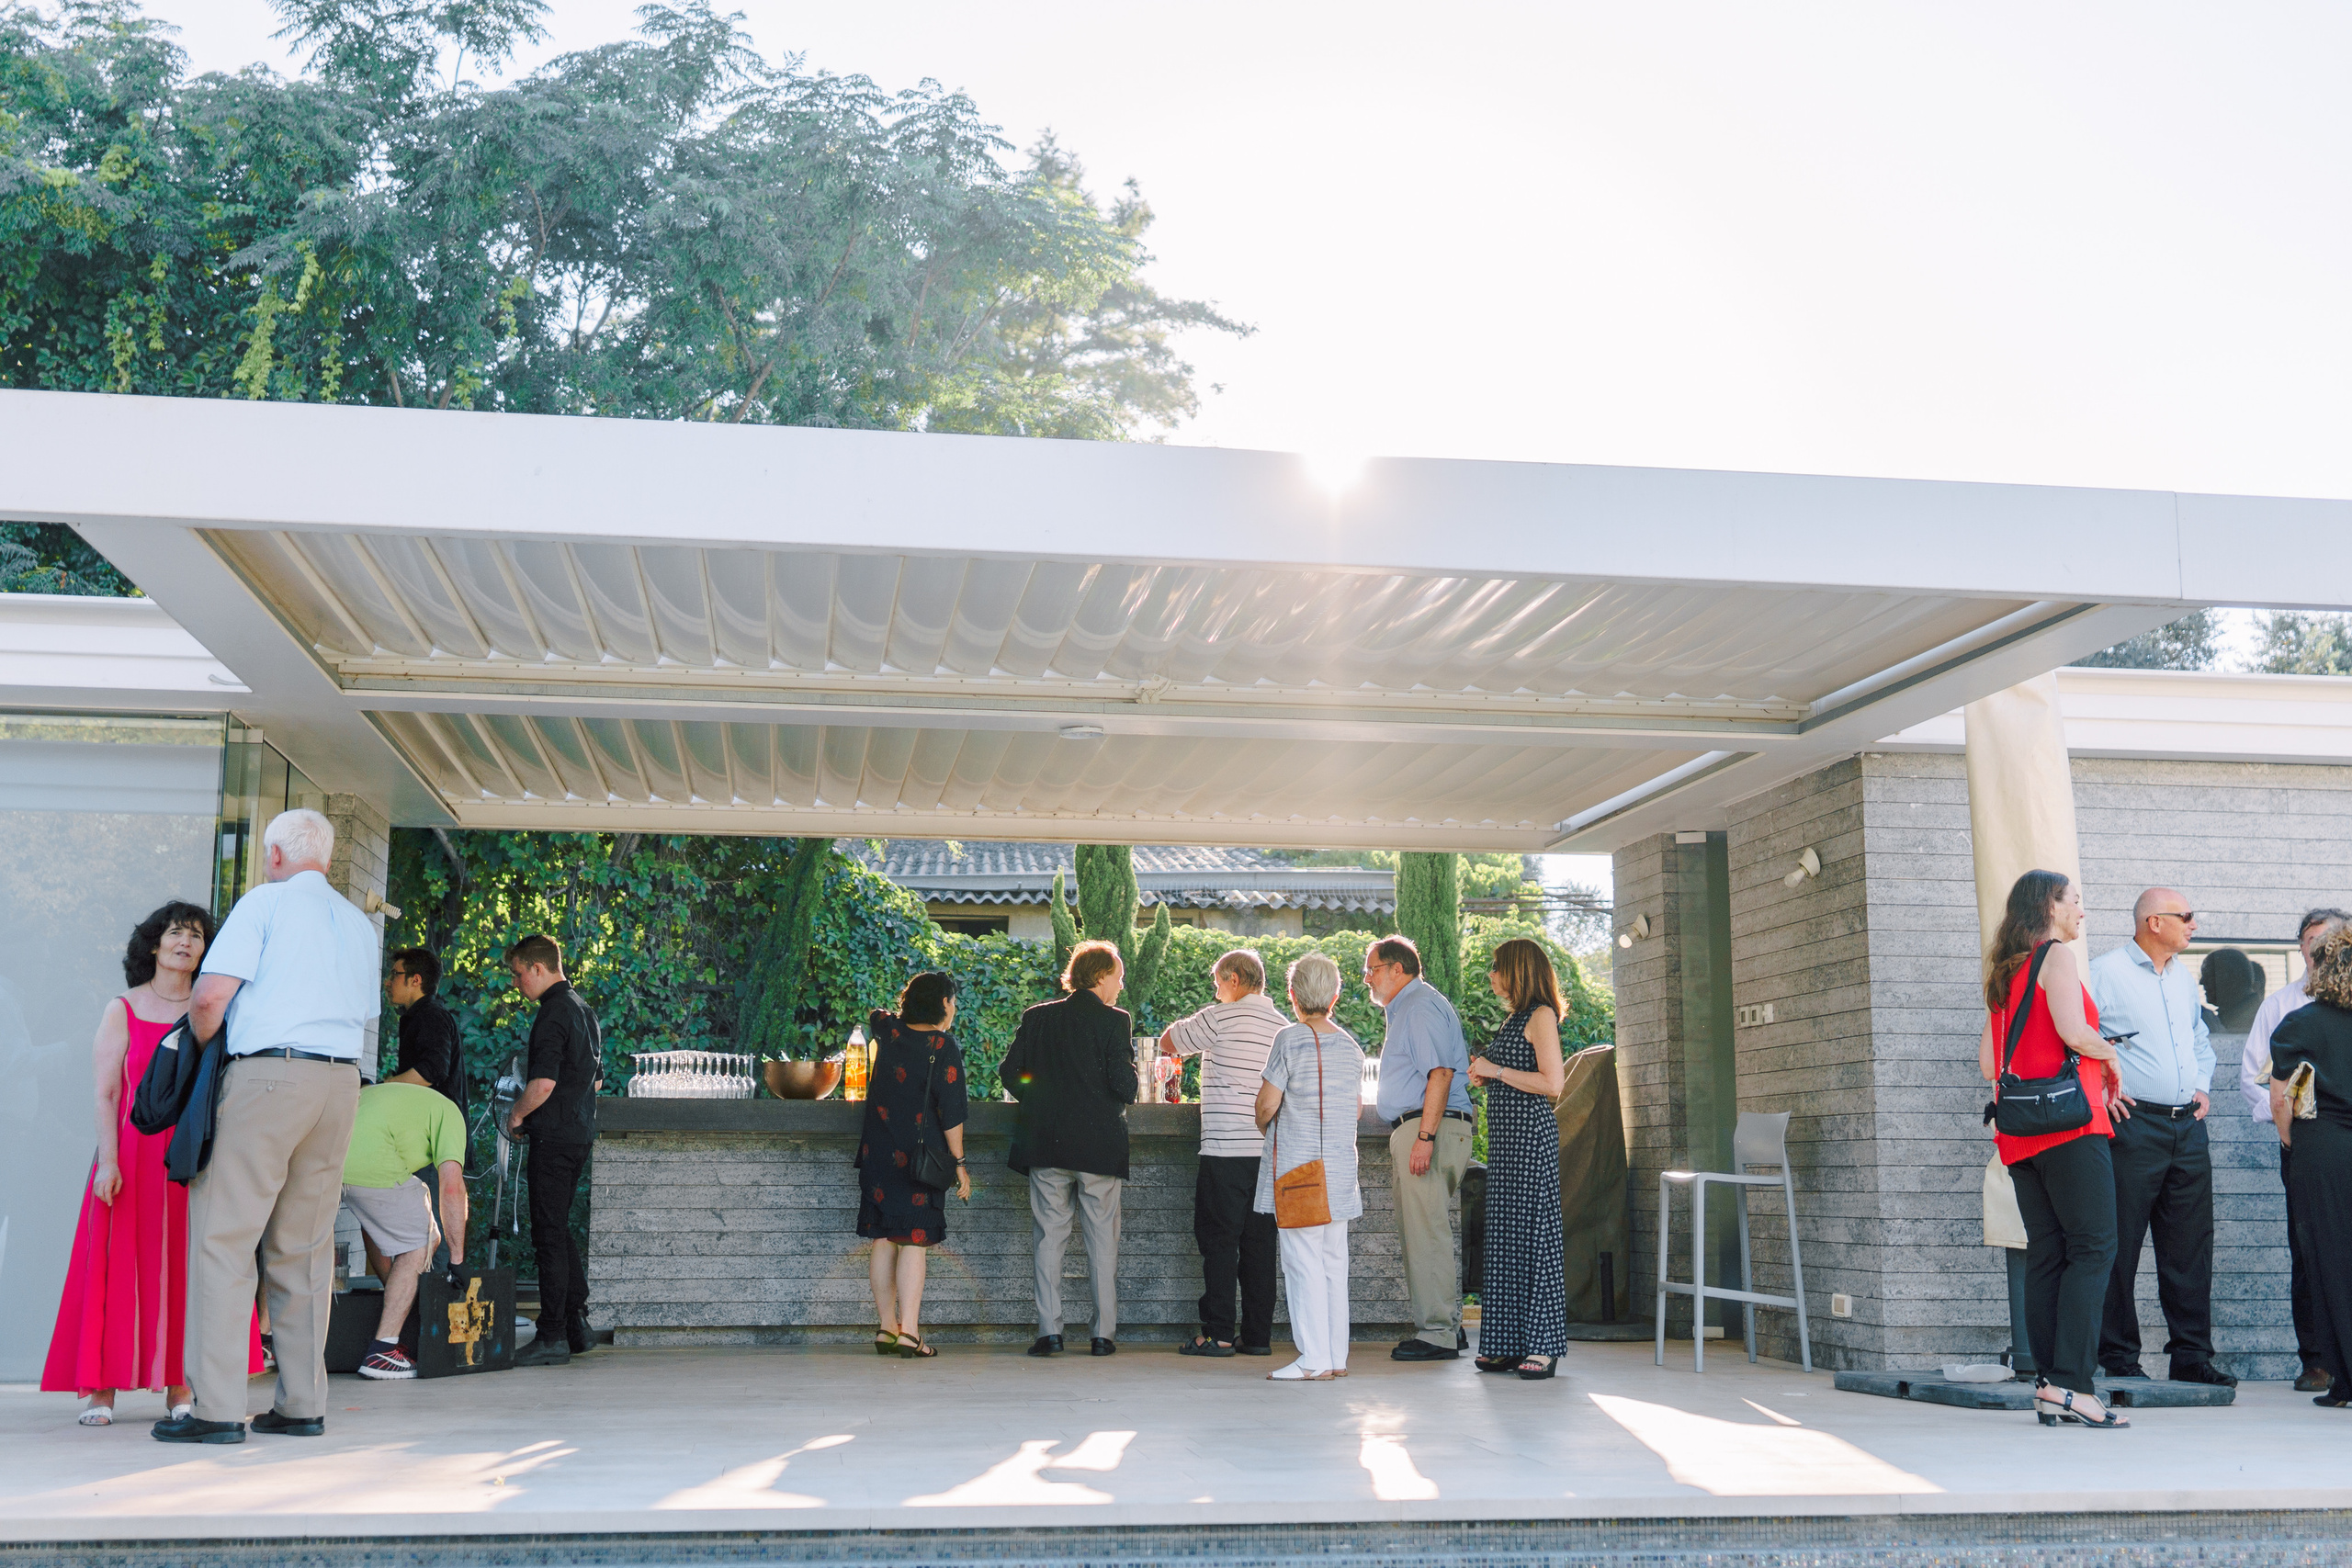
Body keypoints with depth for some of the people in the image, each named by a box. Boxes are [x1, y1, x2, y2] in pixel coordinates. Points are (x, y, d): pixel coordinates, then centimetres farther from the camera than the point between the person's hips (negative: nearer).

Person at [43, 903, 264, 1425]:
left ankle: (180, 1387, 4)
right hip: (134, 1152, -2)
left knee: (186, 1265, 0)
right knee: (119, 1266, -3)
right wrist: (107, 1161, -12)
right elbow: (105, 1094, -1)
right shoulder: (122, 1011, 5)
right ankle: (101, 1390, 2)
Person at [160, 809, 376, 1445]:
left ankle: (218, 1408, -8)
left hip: (268, 1071, -6)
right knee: (306, 1244, 9)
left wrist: (199, 1046, 10)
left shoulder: (265, 901, 0)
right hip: (342, 1080, 6)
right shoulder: (360, 923, 20)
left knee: (224, 1237, -4)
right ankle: (302, 1404, 10)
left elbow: (212, 995, -8)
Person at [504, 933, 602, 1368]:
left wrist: (517, 1115, -6)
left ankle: (553, 1337, -2)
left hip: (554, 1136, -9)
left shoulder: (553, 1013, -15)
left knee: (549, 1234, -5)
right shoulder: (584, 1011, 16)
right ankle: (576, 1325, 16)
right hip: (580, 1133, 10)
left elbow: (543, 1083, -24)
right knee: (558, 1230, 16)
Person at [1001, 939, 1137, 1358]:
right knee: (1103, 1240, 6)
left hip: (1045, 1144, 3)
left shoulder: (1037, 1017, 6)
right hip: (1099, 1143, -3)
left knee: (1049, 1237, 7)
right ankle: (1104, 1334, 7)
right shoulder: (1114, 1020, -5)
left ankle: (1050, 1331, 2)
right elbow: (1124, 1083, -11)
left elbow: (1010, 1072, 4)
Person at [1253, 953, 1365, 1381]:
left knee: (1303, 1259, -4)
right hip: (1340, 1164, 6)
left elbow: (1267, 1103, -10)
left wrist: (1264, 1127, 11)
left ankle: (1314, 1358, -5)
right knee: (1333, 1260, 10)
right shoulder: (1350, 1046, 9)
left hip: (1297, 1164, -6)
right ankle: (1336, 1356, 12)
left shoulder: (1291, 1040, -10)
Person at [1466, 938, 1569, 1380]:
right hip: (1504, 1135, 9)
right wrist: (1486, 1074, 10)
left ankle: (1542, 1346, -3)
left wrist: (1498, 1071, -11)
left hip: (1531, 1133, -9)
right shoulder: (1515, 1017, 19)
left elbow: (1552, 1083, -17)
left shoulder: (1541, 1015, -8)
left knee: (1535, 1232, -6)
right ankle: (1510, 1344, 12)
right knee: (1506, 1234, 8)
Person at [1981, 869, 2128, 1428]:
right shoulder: (2058, 957, -3)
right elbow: (2073, 1030, -18)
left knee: (2045, 1255, 6)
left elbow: (1987, 1062, 17)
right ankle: (2070, 1383, -17)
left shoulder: (2004, 973, 20)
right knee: (2093, 1247, -9)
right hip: (2069, 1123, -8)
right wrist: (2109, 1056, 0)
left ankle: (2047, 1384, 3)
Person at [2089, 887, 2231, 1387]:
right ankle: (2119, 1357, 2)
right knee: (2121, 1244, -4)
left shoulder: (2184, 977, 18)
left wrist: (2203, 1086, 17)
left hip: (2188, 1125, 7)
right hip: (2134, 1122, -7)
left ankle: (2191, 1354, 13)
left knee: (2191, 1245, 6)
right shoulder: (2104, 972, -5)